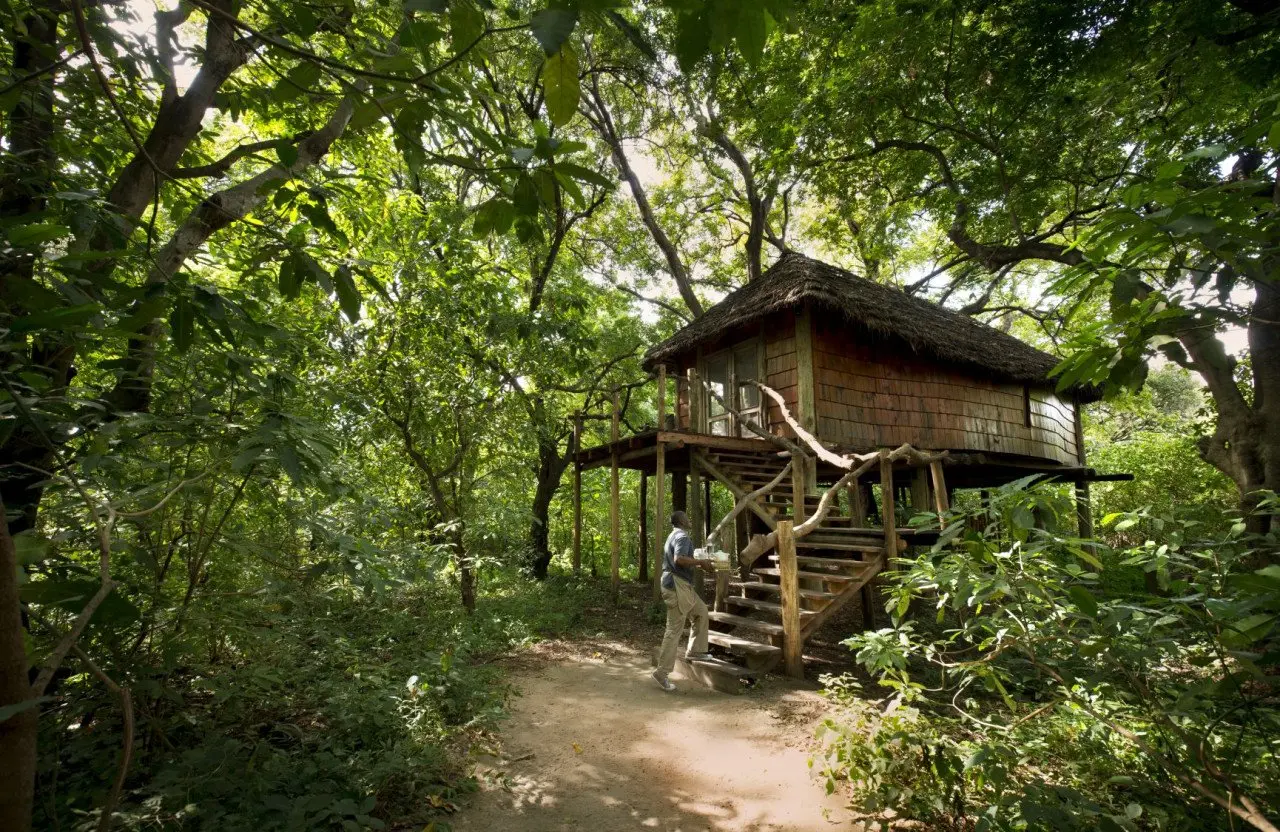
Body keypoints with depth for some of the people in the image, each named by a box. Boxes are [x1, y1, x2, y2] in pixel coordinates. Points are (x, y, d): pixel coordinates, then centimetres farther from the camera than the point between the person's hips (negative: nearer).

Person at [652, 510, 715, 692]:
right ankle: (662, 672, 0)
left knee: (701, 611, 23)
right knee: (674, 630, -5)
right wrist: (701, 562, -20)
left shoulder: (674, 535, 18)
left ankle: (695, 651, 28)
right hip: (677, 587, -10)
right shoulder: (682, 536, -15)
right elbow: (679, 559, -30)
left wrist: (699, 564, 20)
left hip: (683, 586, 10)